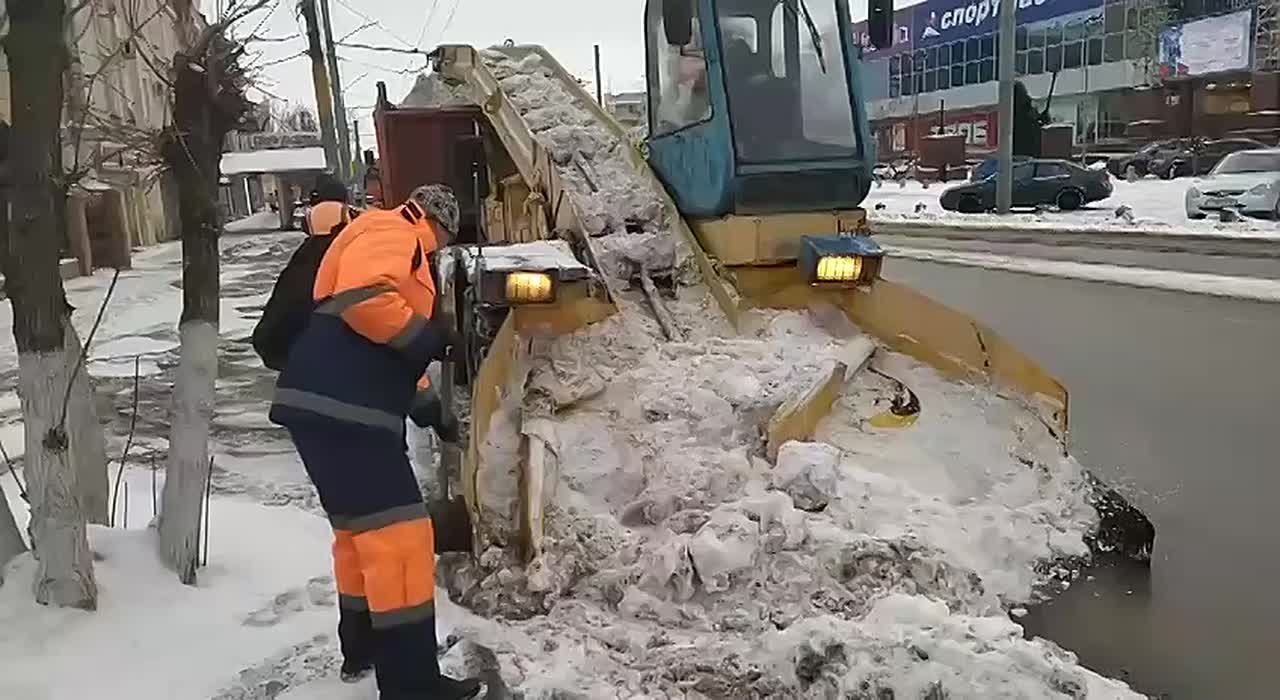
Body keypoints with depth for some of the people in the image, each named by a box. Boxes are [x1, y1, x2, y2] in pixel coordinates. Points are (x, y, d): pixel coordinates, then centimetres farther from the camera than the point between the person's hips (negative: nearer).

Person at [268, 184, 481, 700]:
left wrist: (424, 402, 36)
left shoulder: (398, 247, 32)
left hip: (331, 408, 11)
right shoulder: (392, 233, -1)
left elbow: (388, 350, 38)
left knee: (361, 530, 21)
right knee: (398, 534, -9)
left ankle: (362, 649, 35)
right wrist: (425, 335, -13)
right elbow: (362, 298, -22)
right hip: (339, 409, -11)